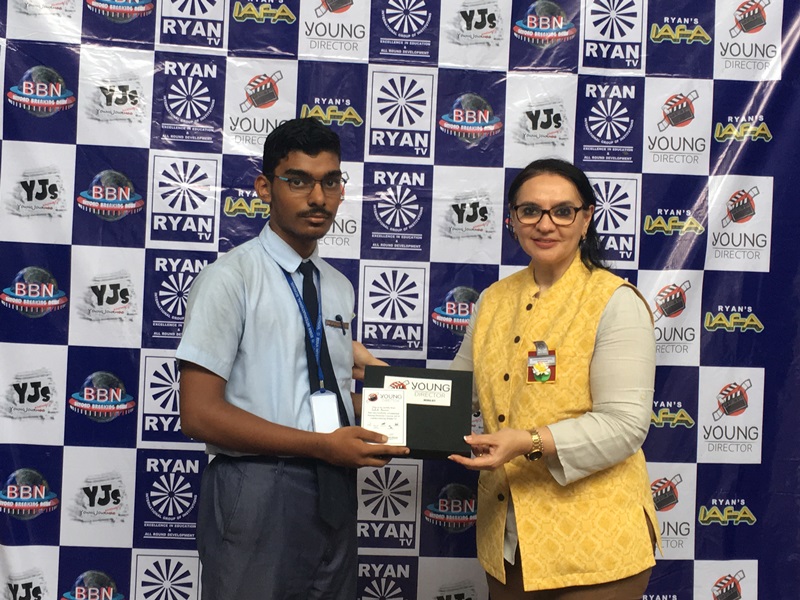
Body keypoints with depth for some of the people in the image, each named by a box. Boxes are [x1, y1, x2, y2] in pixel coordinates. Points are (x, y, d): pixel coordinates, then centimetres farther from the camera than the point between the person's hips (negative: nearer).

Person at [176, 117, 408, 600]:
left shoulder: (340, 288, 11)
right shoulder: (231, 278, -11)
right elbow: (200, 414, -16)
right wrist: (323, 445, -18)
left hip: (334, 493, 7)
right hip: (257, 493, -6)